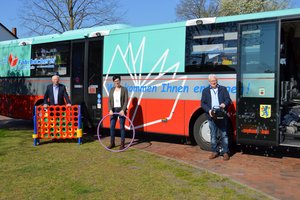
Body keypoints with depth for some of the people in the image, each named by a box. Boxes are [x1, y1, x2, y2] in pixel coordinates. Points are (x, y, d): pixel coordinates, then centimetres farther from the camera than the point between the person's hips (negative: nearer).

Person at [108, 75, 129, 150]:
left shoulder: (124, 89, -3)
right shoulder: (112, 89, 8)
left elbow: (126, 101, -9)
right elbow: (109, 100, 3)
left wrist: (123, 110, -19)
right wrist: (110, 110, -10)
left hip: (121, 110, -4)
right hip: (113, 110, 4)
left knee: (122, 127, 0)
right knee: (112, 126, 5)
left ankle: (122, 144, 8)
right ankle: (112, 143, 17)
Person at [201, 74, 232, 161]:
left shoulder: (223, 89, 8)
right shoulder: (205, 90, 10)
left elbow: (228, 99, 2)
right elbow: (203, 103, 6)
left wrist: (225, 104, -22)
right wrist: (209, 110, -12)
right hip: (211, 117, 1)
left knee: (224, 135, 2)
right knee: (213, 135, 7)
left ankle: (226, 152, 8)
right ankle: (214, 151, 18)